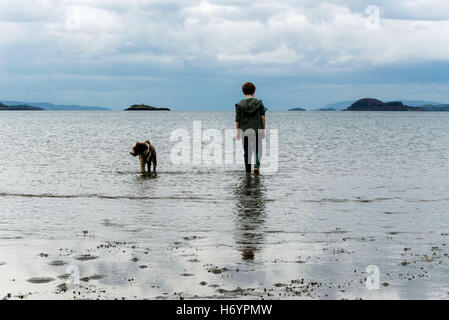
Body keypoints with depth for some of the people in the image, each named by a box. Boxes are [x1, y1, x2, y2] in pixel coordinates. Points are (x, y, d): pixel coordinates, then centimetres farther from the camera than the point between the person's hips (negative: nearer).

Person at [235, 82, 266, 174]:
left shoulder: (240, 104, 0)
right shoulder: (259, 103, 0)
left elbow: (237, 120, 1)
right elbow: (263, 117, -2)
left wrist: (237, 132, 10)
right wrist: (263, 130, 5)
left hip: (245, 131, 0)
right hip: (257, 130, 0)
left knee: (247, 152, 10)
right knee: (257, 151, 8)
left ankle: (248, 171, 11)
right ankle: (256, 166, -15)